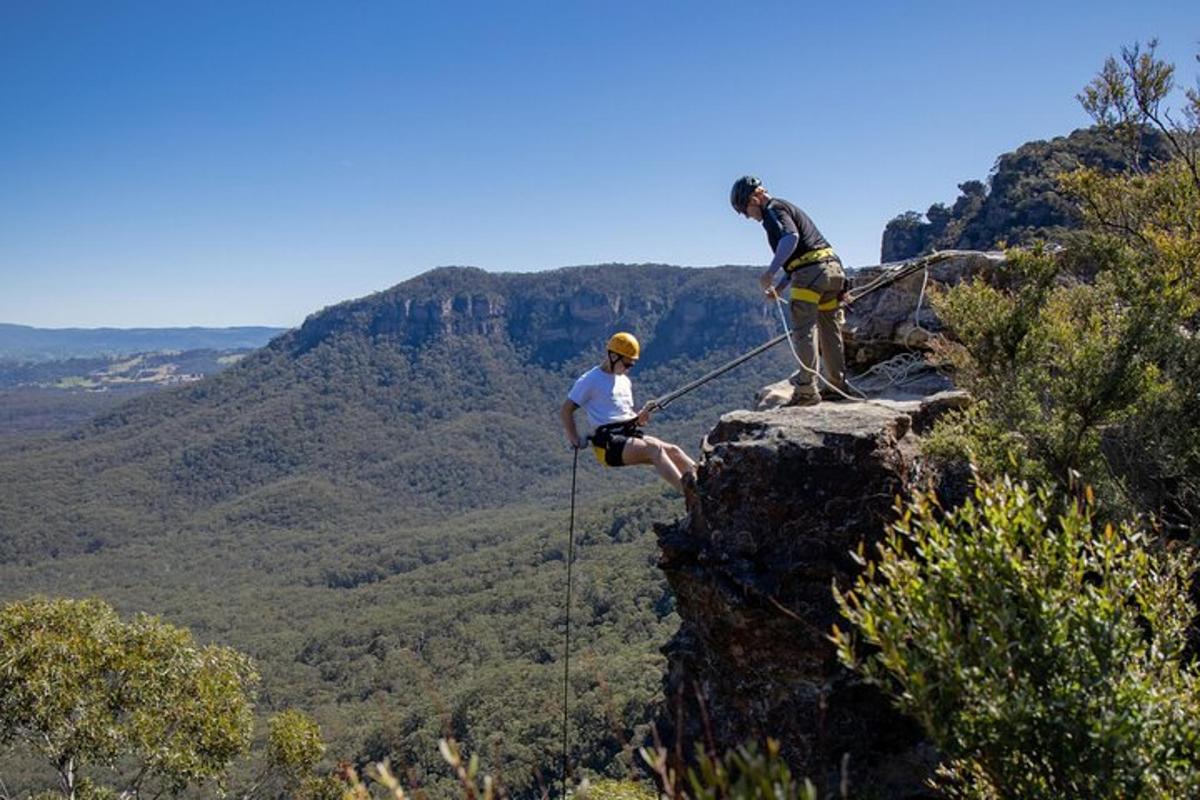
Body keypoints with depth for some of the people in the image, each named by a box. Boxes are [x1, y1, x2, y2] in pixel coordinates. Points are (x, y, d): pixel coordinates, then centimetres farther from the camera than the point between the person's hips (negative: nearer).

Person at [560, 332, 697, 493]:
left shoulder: (625, 381, 22)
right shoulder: (590, 381, -1)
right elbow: (565, 410, -2)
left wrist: (640, 418, 5)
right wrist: (575, 440, -9)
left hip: (631, 435, 8)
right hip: (608, 444, -8)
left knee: (673, 450, -14)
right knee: (655, 448, -30)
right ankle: (688, 492, -42)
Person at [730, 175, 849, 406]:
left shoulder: (773, 211, -3)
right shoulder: (787, 208, 27)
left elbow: (791, 238, -24)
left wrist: (770, 273, -28)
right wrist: (778, 286, 22)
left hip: (811, 272, -10)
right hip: (833, 267, 10)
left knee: (803, 332, -8)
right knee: (830, 332, 15)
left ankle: (807, 390, -12)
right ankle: (838, 386, 23)